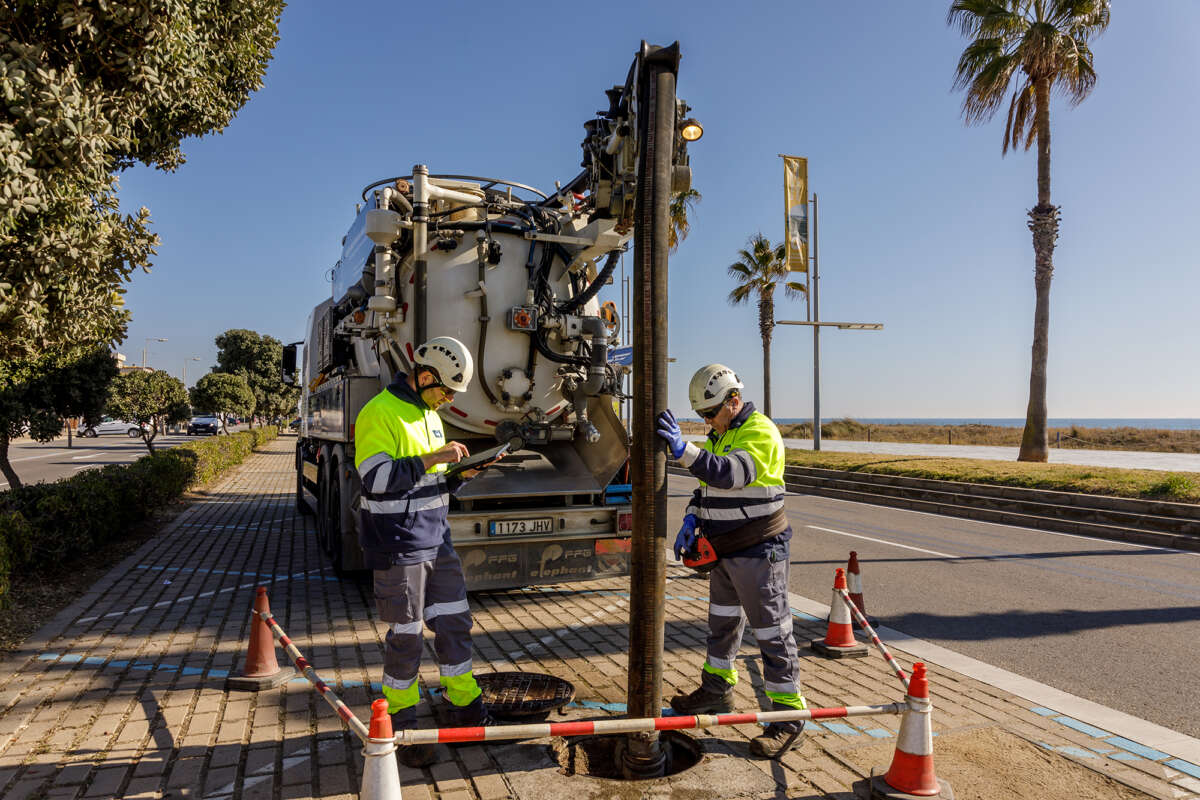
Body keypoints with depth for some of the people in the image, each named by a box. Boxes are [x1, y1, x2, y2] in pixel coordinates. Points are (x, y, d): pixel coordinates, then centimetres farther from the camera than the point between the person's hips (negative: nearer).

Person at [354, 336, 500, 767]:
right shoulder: (378, 414, -14)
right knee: (406, 636, 2)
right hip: (398, 547, -8)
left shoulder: (429, 415, 14)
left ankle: (465, 707, 28)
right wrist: (433, 458, -26)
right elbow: (377, 477, -24)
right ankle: (400, 724, 19)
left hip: (438, 541, 8)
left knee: (455, 622, 13)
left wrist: (458, 475, 2)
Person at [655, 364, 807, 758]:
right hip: (726, 551, 9)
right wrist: (692, 520, 3)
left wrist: (684, 450, -43)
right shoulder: (719, 435, 12)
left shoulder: (759, 432, -18)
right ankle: (717, 690, 36)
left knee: (771, 631, -2)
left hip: (759, 552, -9)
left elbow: (731, 474, -33)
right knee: (722, 622, 20)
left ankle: (788, 713, 8)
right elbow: (709, 484, 19)